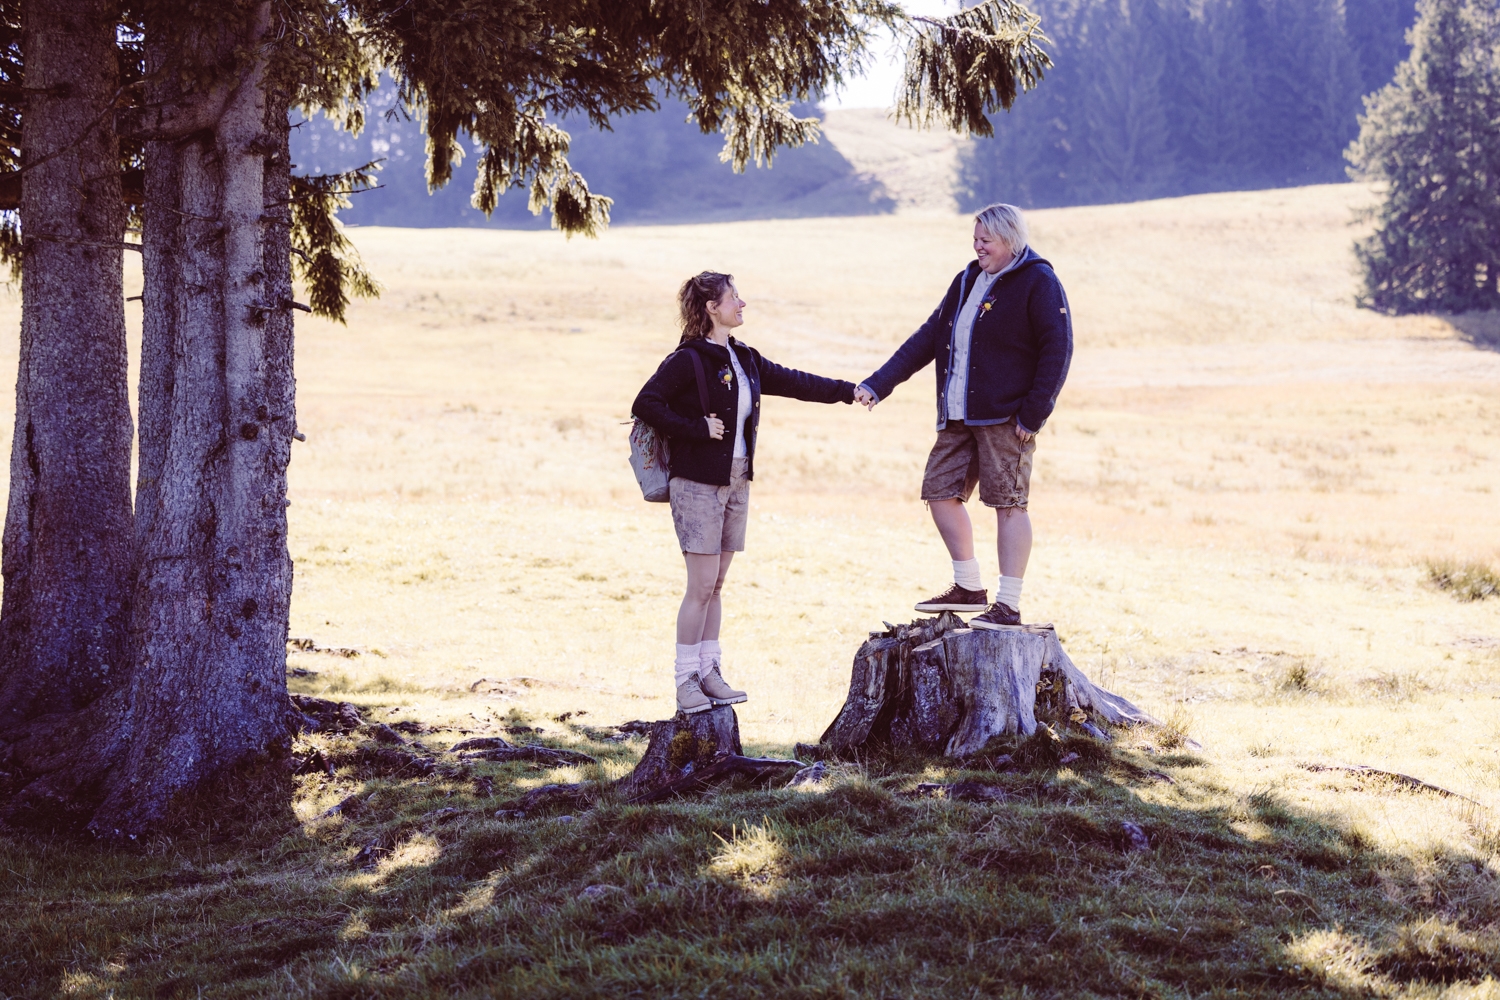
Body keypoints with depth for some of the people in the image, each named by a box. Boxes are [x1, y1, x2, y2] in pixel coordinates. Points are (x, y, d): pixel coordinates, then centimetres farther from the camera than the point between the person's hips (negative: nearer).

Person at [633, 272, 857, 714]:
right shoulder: (689, 360, -13)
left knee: (715, 585, 11)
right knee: (702, 586, -7)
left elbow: (791, 382, 18)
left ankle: (709, 674, 16)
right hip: (698, 482, -8)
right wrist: (697, 429, -19)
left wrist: (847, 391, 15)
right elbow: (645, 405, -19)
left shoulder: (745, 360, 12)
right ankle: (686, 681, 1)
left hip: (735, 481, 8)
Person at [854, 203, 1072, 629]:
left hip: (1006, 418, -8)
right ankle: (969, 587, 19)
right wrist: (878, 384, 9)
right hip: (958, 416, 8)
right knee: (940, 490, 7)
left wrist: (1033, 414, -17)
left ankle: (1008, 606, -3)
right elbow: (928, 339, 17)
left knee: (1008, 503, -7)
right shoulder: (967, 281, 16)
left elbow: (1057, 349, -12)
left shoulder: (1039, 282, -7)